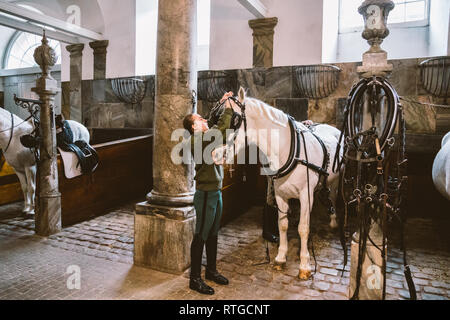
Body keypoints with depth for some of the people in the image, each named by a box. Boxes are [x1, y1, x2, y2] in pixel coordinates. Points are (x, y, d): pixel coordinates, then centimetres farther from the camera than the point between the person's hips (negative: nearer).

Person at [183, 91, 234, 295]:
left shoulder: (207, 137, 11)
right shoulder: (197, 139, -16)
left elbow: (219, 127, 23)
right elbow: (221, 130, -28)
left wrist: (225, 105, 13)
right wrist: (228, 109, -18)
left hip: (215, 192, 9)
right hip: (205, 194, -9)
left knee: (213, 234, 18)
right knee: (201, 236, 1)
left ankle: (211, 271, 34)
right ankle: (195, 278, 14)